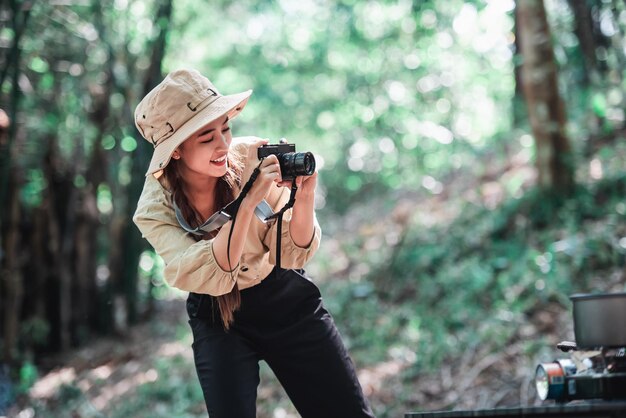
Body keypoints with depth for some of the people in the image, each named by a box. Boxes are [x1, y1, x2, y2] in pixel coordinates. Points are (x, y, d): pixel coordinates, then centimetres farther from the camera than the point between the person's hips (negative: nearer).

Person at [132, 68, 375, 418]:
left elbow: (294, 255, -14)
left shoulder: (252, 158, -19)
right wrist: (248, 202, -42)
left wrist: (304, 197, -31)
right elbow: (210, 277, -33)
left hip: (287, 299, 1)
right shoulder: (156, 209, -18)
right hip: (219, 318, -1)